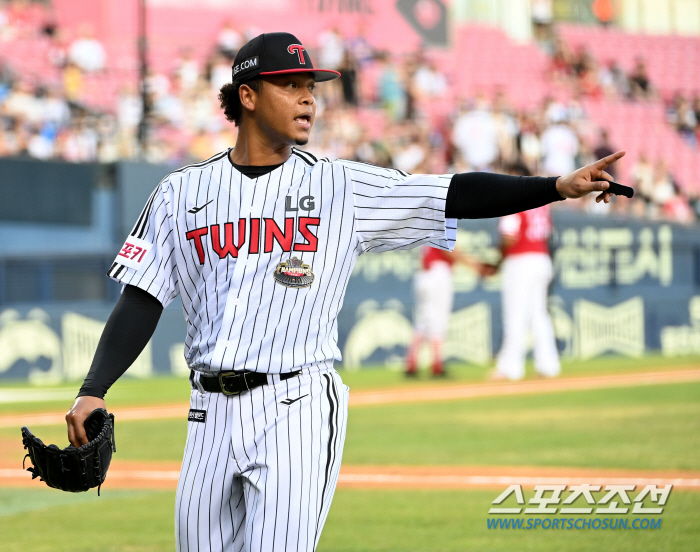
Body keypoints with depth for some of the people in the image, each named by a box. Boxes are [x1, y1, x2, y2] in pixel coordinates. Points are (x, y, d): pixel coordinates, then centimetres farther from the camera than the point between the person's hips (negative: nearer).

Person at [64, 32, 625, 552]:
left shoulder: (342, 188, 4)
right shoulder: (183, 192, 8)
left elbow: (457, 195, -3)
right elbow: (141, 303, 5)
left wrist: (558, 187, -14)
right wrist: (93, 391, -6)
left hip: (299, 407, -2)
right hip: (212, 415, 3)